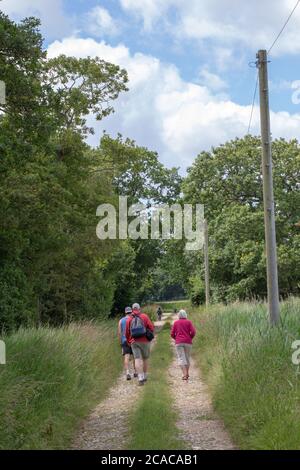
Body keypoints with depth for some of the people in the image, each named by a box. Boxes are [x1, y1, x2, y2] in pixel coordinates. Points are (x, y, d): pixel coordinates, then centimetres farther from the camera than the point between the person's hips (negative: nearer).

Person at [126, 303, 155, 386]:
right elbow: (151, 327, -5)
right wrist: (149, 335, 14)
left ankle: (140, 378, -17)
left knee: (137, 359, -5)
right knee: (145, 359, 15)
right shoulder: (144, 316, 1)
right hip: (144, 341, 0)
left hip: (134, 342, 1)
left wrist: (129, 342, 24)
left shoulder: (129, 319, 7)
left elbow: (127, 333, 10)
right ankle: (145, 376, 23)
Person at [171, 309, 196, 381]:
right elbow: (193, 332, -7)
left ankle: (185, 374, -21)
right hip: (188, 342, 1)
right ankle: (187, 373, 21)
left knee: (181, 358, -7)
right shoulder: (188, 322, 4)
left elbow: (172, 334, 3)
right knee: (187, 357, 15)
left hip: (178, 343, -1)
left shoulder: (176, 323, 6)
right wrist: (190, 338, 11)